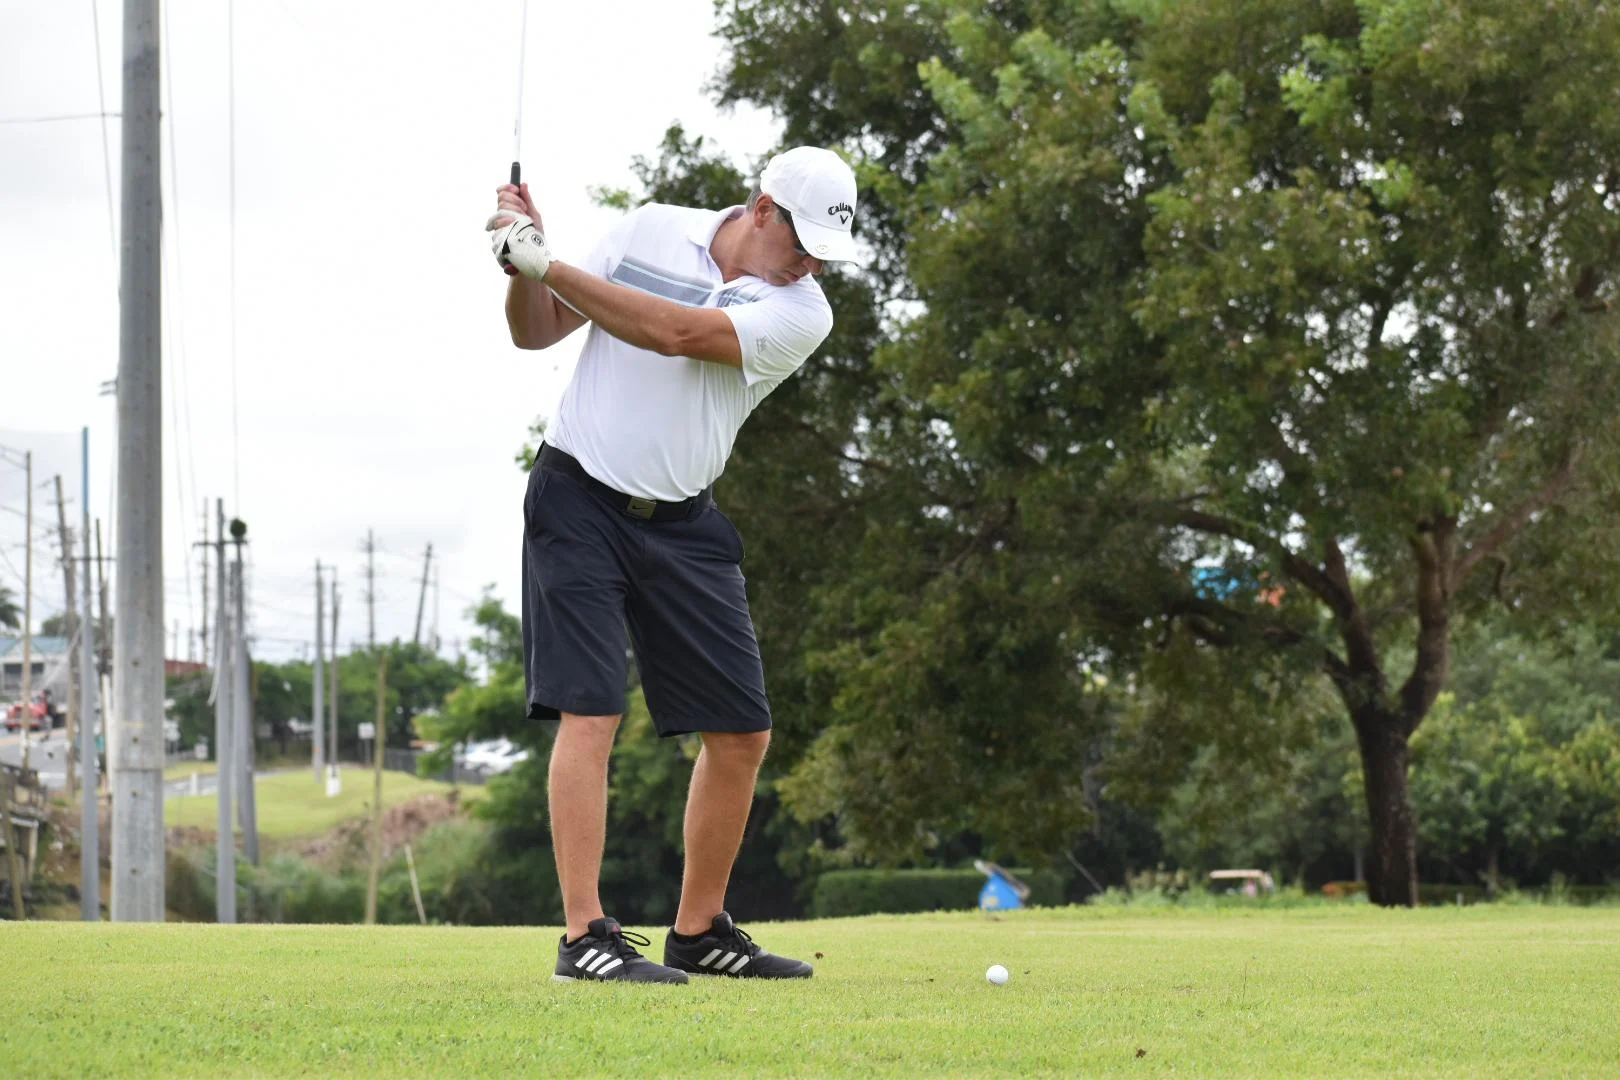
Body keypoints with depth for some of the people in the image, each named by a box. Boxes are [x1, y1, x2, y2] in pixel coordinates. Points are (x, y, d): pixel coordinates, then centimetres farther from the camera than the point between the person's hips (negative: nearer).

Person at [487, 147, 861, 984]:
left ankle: (699, 931, 19)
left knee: (742, 733, 3)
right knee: (590, 713, -15)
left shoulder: (802, 312, -5)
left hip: (680, 528, 3)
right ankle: (584, 937, -17)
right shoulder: (652, 230, 0)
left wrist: (548, 264, -22)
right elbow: (536, 332, 7)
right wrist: (521, 266, -14)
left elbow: (674, 333, -20)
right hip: (578, 499, -3)